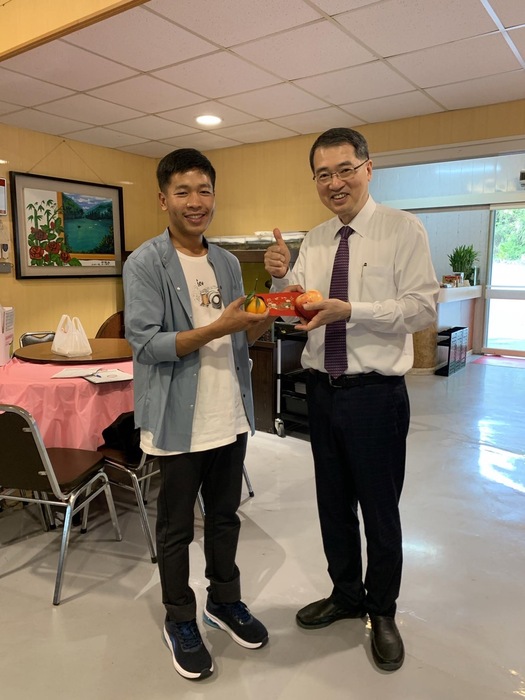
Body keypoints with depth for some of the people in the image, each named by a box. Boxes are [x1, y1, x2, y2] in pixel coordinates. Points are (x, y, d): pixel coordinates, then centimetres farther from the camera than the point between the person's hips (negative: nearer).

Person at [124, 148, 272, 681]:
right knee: (176, 527, 12)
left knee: (225, 516, 20)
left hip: (230, 415, 6)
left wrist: (256, 326, -8)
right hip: (178, 420, -5)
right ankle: (180, 621, 33)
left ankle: (225, 601, 41)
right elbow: (145, 344, -17)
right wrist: (217, 328, -25)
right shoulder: (145, 264, -10)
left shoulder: (228, 263, 9)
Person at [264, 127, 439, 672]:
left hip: (376, 393, -5)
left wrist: (350, 311, -25)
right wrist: (281, 279, -12)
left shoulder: (403, 230, -7)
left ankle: (382, 611, 36)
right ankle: (346, 594, 43)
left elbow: (423, 307, -15)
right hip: (322, 389, 5)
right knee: (333, 502, 19)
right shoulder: (313, 240, 8)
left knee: (380, 508, 10)